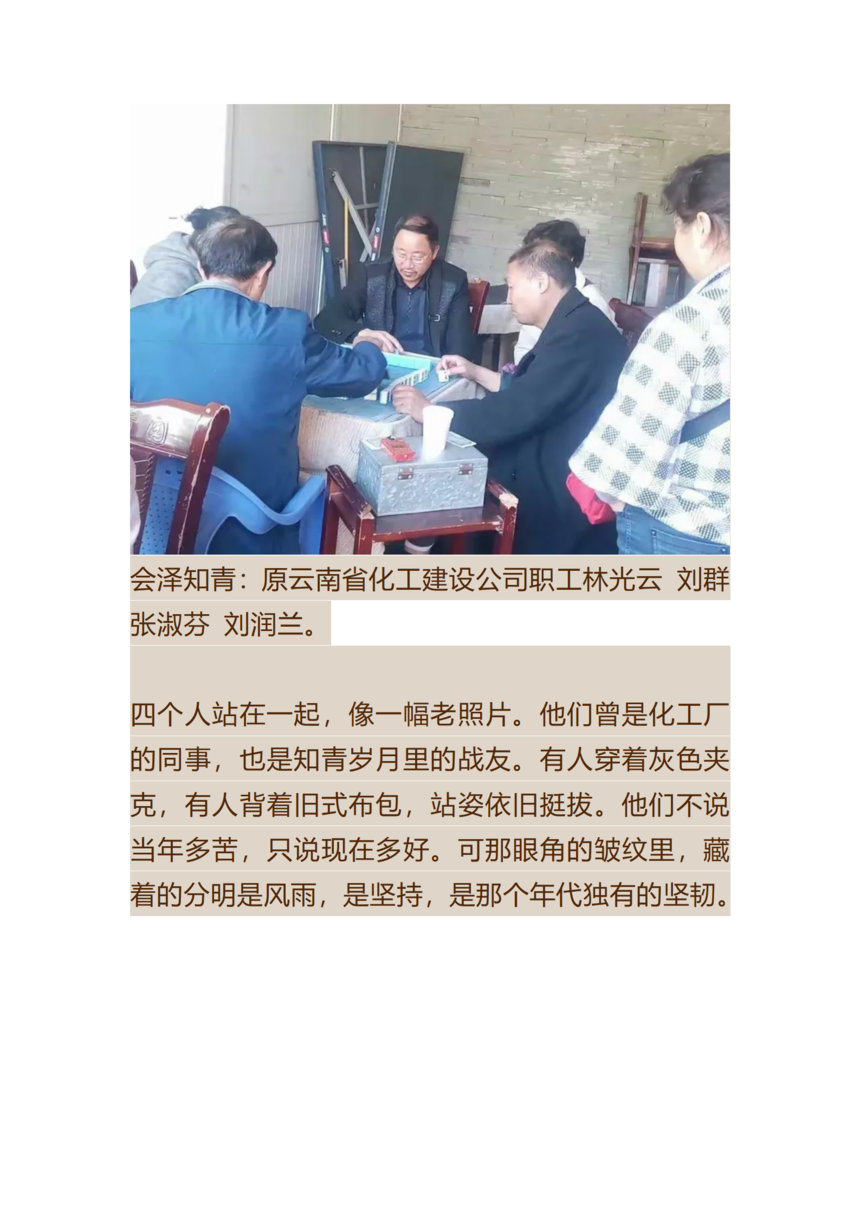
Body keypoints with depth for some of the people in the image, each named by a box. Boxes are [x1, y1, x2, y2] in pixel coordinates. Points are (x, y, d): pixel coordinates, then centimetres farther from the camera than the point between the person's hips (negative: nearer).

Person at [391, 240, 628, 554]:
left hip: (565, 492, -9)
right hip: (556, 470, 9)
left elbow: (514, 412, -25)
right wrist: (476, 372, 19)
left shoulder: (578, 333, -23)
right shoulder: (575, 325, 10)